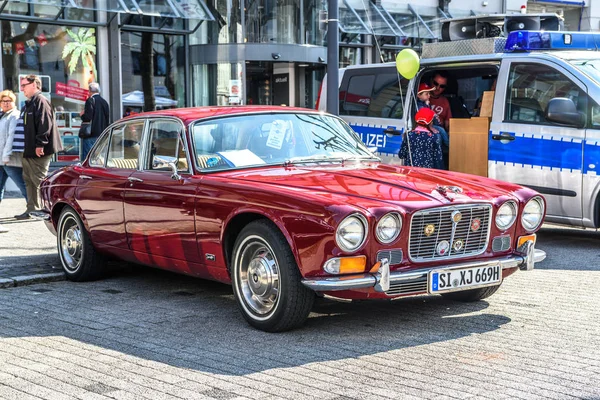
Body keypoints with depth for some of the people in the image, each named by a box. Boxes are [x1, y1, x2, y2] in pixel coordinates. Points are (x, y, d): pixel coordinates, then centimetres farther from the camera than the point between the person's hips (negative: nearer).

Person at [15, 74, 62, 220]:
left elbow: (45, 125, -21)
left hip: (38, 151, -10)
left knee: (39, 180, -8)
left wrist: (40, 144, -25)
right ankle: (32, 210, 17)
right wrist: (26, 148, 22)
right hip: (28, 151, 10)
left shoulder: (40, 101, -11)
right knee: (29, 180, 12)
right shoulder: (29, 104, 20)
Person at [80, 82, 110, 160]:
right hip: (101, 133, 7)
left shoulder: (90, 100, -11)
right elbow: (107, 119, 13)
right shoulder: (104, 102, 11)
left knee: (86, 156, -7)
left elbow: (87, 117, -18)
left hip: (91, 134, -7)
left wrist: (82, 115, 3)